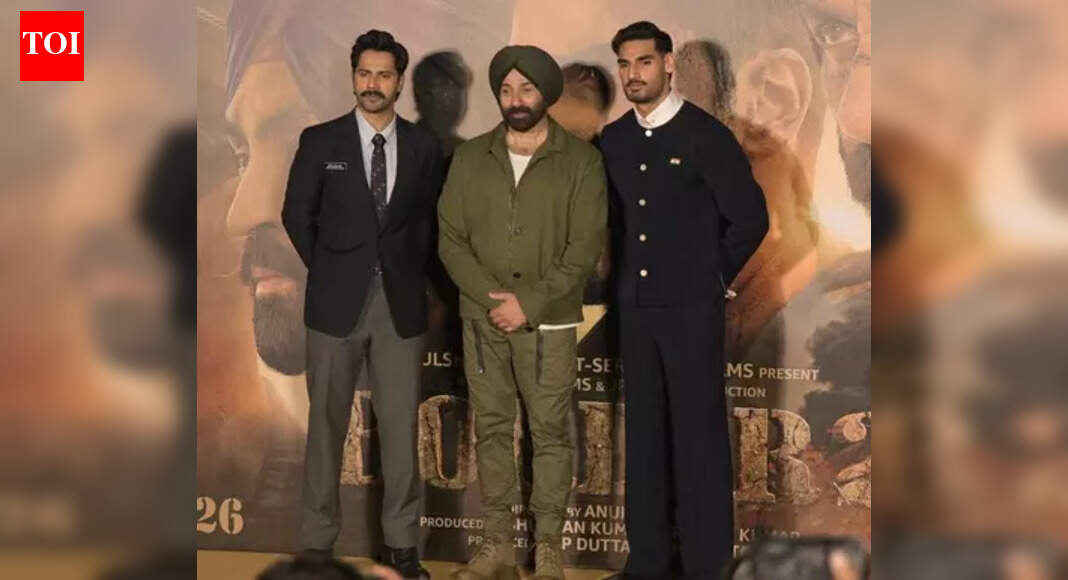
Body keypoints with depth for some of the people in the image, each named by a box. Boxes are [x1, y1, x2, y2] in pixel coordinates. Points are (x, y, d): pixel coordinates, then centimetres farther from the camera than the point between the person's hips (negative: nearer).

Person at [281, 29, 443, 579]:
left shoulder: (423, 145, 5)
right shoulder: (320, 141, 0)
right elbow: (297, 216, 6)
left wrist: (411, 274, 6)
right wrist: (328, 271, 6)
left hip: (401, 301, 1)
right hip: (337, 301, -1)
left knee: (400, 424, 3)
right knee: (327, 422, 4)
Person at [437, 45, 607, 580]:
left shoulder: (580, 160, -2)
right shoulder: (470, 158, 7)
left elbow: (585, 246, -8)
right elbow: (451, 239, 3)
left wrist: (528, 303, -14)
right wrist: (492, 298, -11)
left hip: (548, 321, -3)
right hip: (482, 318, 3)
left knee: (550, 432, 0)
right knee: (491, 429, 7)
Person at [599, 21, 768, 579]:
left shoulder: (704, 134, -8)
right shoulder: (613, 140, 8)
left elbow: (750, 217, -6)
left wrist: (711, 277, 1)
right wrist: (623, 276, 12)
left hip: (691, 308, -5)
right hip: (635, 307, 5)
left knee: (699, 432, -2)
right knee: (643, 431, 9)